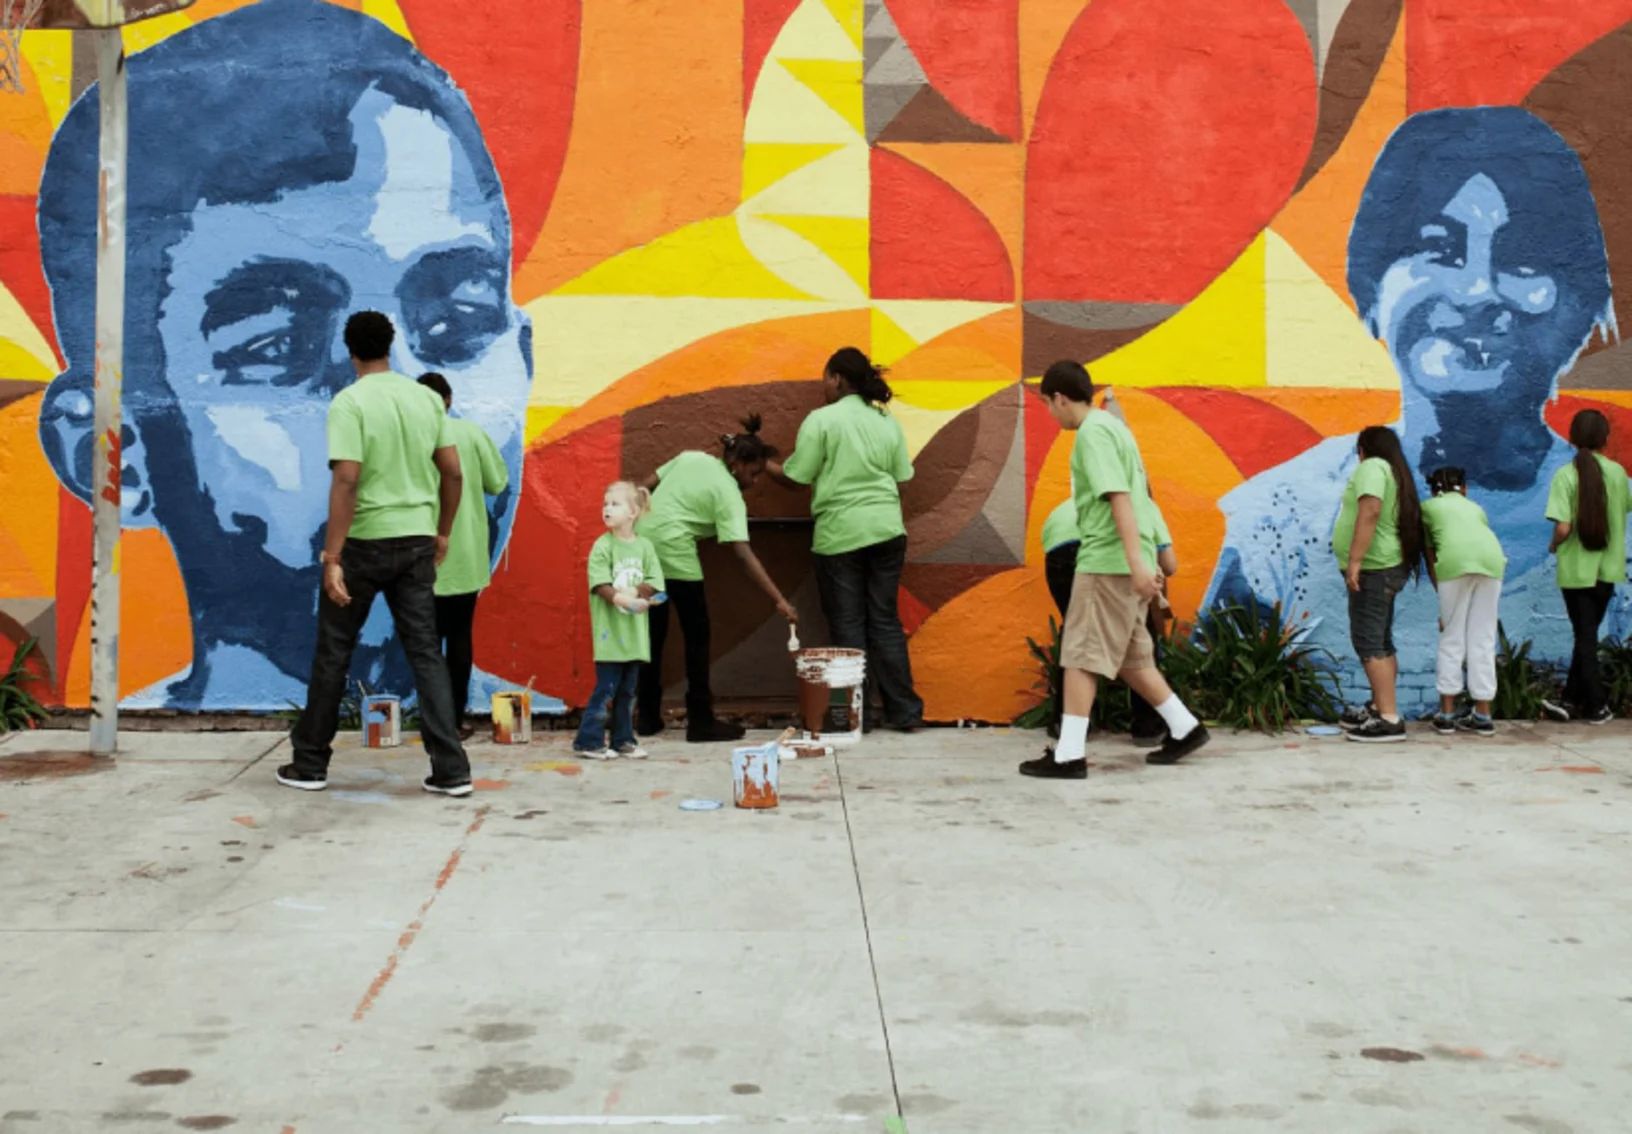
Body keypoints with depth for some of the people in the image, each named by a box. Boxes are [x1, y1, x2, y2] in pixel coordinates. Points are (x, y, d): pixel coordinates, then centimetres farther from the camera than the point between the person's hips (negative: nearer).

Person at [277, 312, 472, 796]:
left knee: (333, 653, 10)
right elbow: (454, 473, 5)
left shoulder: (350, 402, -11)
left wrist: (331, 557, -18)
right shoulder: (427, 398, 5)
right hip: (417, 540, 4)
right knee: (426, 653, 6)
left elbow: (346, 481, -19)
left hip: (364, 541, -4)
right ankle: (451, 770, 1)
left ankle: (310, 764, 19)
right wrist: (442, 533, 18)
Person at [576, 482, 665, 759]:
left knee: (628, 690, 11)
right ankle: (589, 741, 2)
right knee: (606, 688, -5)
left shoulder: (644, 546, 5)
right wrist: (623, 599, -27)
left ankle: (623, 740, 20)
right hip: (610, 630, -4)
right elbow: (601, 586, -14)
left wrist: (634, 592, -16)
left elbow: (653, 584, 1)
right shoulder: (602, 546, -6)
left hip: (634, 631, 4)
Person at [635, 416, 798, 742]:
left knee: (652, 634, 16)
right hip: (673, 553, -7)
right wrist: (780, 600, -16)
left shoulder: (691, 457, 14)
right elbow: (744, 554, -14)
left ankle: (647, 717, 21)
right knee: (697, 636, 5)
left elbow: (643, 489, 13)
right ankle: (701, 722, 6)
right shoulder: (729, 495, -6)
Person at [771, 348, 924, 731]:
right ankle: (904, 711, 9)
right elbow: (901, 479, 10)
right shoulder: (888, 422, 9)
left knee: (848, 626, 3)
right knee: (885, 621, 10)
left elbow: (795, 476, -6)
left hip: (841, 533, -4)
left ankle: (858, 715, 7)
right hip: (886, 530, 4)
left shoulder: (821, 420, -7)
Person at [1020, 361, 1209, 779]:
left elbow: (1119, 498, -21)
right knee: (1130, 657, 16)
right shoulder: (1113, 426, 18)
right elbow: (1138, 497, 22)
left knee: (1080, 657, -7)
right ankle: (1185, 728, 22)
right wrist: (1146, 563, 26)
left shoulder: (1092, 433, -11)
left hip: (1106, 561, -9)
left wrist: (1137, 562, -26)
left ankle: (1069, 754, -6)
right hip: (1123, 562, 9)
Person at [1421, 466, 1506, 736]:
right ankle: (1482, 715, 13)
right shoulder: (1474, 507, 35)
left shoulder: (1427, 506, 27)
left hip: (1455, 562, -3)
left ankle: (1446, 714, 9)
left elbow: (1429, 557, 24)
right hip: (1492, 558, 3)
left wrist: (1441, 595, 28)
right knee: (1483, 638, 10)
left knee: (1451, 638, 7)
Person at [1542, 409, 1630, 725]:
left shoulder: (1566, 475, -14)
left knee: (1585, 636, 6)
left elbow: (1563, 527, -19)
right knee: (1588, 633, 14)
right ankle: (1572, 700, 18)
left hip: (1576, 569, -3)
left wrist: (1554, 546, 1)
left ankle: (1595, 705, 8)